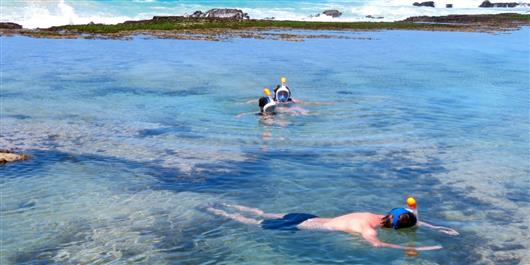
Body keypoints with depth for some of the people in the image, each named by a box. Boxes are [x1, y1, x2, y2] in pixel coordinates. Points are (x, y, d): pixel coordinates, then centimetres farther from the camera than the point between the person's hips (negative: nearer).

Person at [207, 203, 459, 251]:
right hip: (302, 228, -7)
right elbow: (377, 244, -50)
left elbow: (412, 220, 12)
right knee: (258, 225, 8)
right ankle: (218, 212, 20)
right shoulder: (368, 227, -26)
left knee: (267, 216, 23)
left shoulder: (377, 216, -2)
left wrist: (439, 228, 5)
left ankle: (231, 206, 36)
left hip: (310, 218, 7)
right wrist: (415, 249, -47)